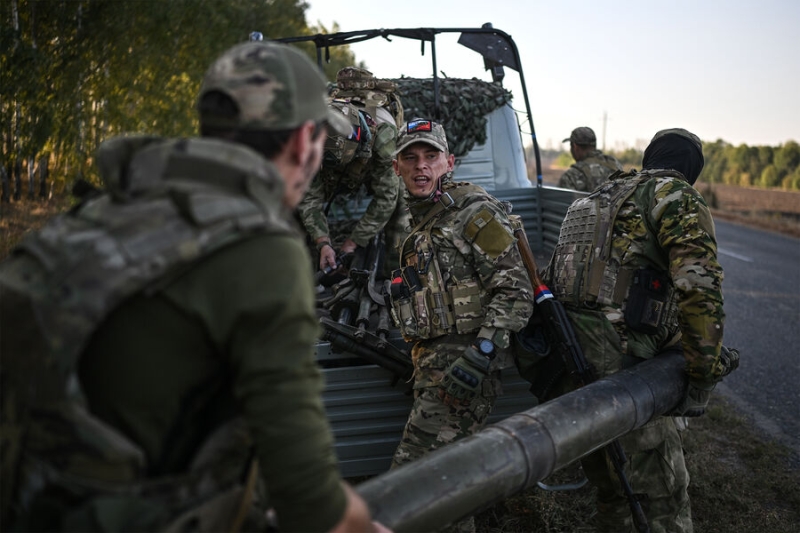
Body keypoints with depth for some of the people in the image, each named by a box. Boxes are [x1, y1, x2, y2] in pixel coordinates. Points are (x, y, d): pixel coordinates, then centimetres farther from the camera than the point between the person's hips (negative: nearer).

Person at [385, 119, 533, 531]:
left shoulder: (473, 212, -9)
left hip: (462, 364, -9)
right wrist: (420, 361, 23)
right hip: (433, 365, 9)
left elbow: (514, 291, -15)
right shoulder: (421, 224, 19)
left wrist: (481, 353, -22)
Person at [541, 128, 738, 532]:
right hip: (619, 363, -8)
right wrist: (703, 379, -11)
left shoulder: (595, 199, 23)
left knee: (610, 486, 23)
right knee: (664, 498, 3)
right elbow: (698, 285, -18)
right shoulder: (676, 197, -1)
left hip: (565, 362, 8)